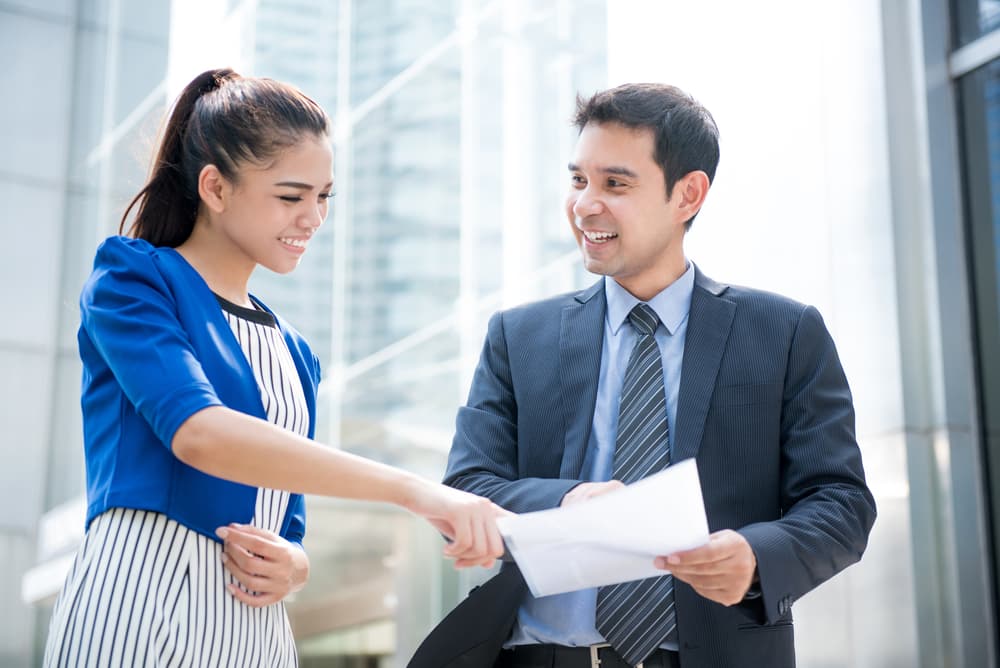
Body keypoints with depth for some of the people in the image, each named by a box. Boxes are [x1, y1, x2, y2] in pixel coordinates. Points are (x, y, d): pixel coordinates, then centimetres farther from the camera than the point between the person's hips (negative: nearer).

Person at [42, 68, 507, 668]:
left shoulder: (293, 354, 17)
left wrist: (292, 567, -5)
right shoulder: (132, 279, -3)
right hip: (138, 617, -6)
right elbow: (198, 432, -21)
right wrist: (412, 489, -28)